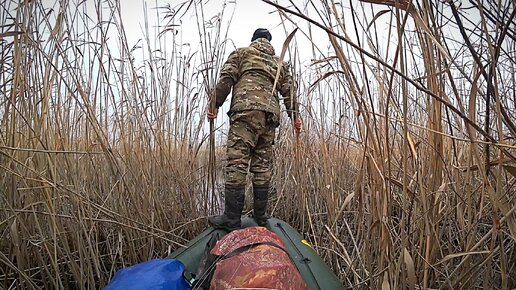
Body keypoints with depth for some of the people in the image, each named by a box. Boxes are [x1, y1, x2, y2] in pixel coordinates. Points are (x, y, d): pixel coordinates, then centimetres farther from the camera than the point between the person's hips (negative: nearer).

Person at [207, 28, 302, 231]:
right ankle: (260, 216, 12)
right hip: (271, 115, 5)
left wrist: (215, 104, 4)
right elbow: (289, 89, 17)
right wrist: (295, 115, 11)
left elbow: (227, 78, 4)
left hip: (246, 110, -5)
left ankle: (231, 219, -9)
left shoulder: (241, 53, 19)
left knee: (237, 163, -9)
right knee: (263, 166, 7)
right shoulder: (279, 63, 30)